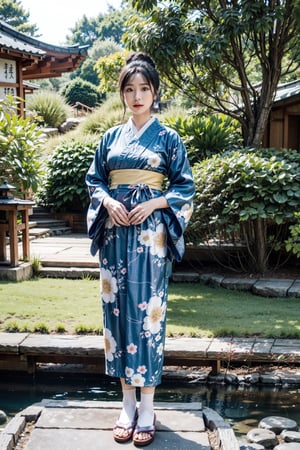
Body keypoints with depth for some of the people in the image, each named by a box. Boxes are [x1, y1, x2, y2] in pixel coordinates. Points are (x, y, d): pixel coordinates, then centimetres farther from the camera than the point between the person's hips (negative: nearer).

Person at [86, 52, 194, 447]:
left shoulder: (169, 138, 3)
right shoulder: (111, 137, 12)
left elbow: (184, 188, 2)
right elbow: (94, 180, 13)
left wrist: (153, 203, -14)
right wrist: (108, 201, -8)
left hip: (151, 235, -3)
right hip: (114, 233, 3)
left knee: (146, 312, -4)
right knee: (117, 310, 4)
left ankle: (147, 410, 7)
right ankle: (128, 406, 16)